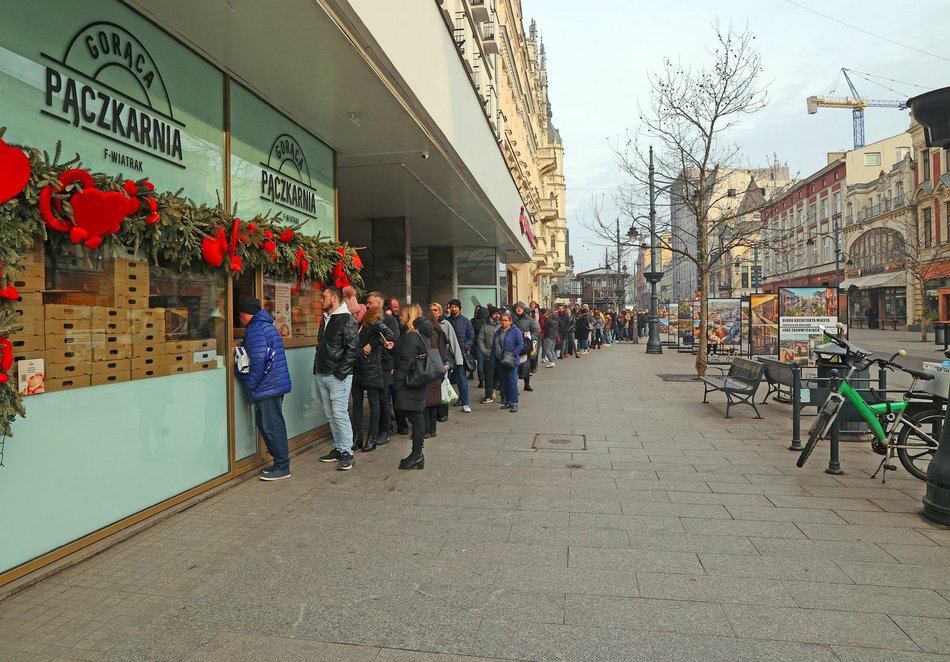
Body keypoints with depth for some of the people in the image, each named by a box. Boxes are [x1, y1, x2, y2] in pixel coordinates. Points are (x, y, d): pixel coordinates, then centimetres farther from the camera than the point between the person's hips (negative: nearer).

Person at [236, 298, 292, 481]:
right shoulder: (266, 325, 19)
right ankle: (280, 463, 23)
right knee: (272, 426, 15)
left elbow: (258, 361, -21)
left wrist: (250, 384, -11)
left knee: (272, 427, -4)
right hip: (275, 384, 10)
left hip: (267, 387, -10)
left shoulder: (255, 329, -12)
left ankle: (282, 467, 3)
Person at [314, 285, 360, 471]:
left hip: (338, 376, -8)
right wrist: (317, 368, 14)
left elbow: (353, 349, -16)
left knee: (339, 414, -8)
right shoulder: (325, 319, 16)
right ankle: (338, 448, 22)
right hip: (322, 375, 8)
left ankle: (347, 452, 1)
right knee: (331, 414, 12)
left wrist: (340, 372, -18)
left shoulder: (347, 320, -10)